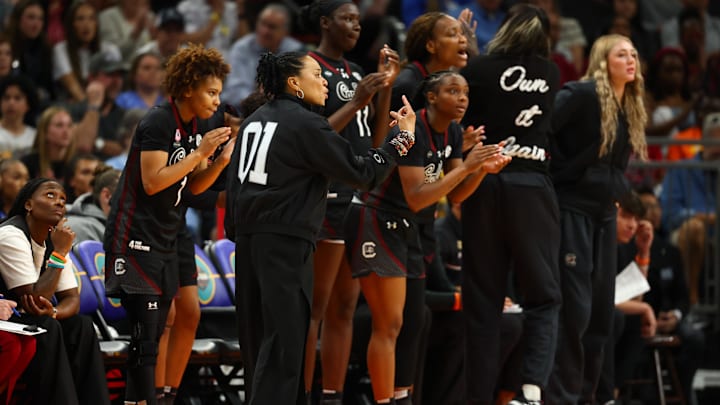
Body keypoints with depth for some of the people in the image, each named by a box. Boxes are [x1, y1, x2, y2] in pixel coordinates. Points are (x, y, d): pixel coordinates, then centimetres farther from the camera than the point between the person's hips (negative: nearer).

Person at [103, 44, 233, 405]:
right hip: (136, 236, -9)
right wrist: (200, 152, -20)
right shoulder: (158, 122, -16)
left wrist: (221, 160, -5)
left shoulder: (200, 125, 9)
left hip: (166, 238, 9)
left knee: (153, 334, 8)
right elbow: (152, 182, -22)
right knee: (145, 337, -13)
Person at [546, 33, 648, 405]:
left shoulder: (632, 108, 12)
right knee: (575, 308, -10)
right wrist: (559, 171, -15)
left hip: (605, 212, 8)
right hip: (572, 207, -8)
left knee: (602, 309, 8)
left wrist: (616, 192, 10)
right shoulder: (583, 94, -12)